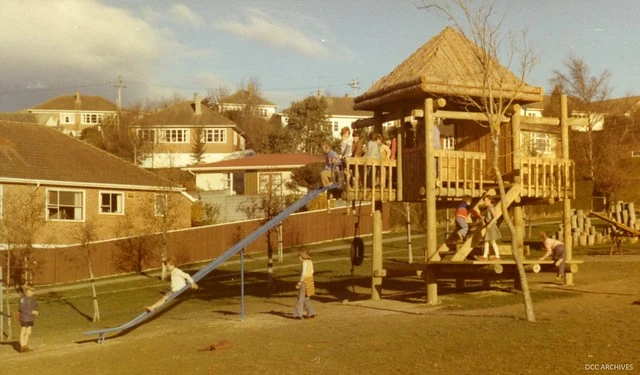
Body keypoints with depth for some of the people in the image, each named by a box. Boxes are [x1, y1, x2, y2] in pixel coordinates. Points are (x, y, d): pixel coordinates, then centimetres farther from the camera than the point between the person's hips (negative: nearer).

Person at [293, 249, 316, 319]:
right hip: (310, 280, 8)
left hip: (305, 281, -8)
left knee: (301, 298, 1)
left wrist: (300, 282, -15)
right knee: (306, 298, 17)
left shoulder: (304, 262, -16)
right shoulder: (310, 262, 9)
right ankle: (311, 313, 18)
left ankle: (298, 314, 6)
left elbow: (304, 273, -22)